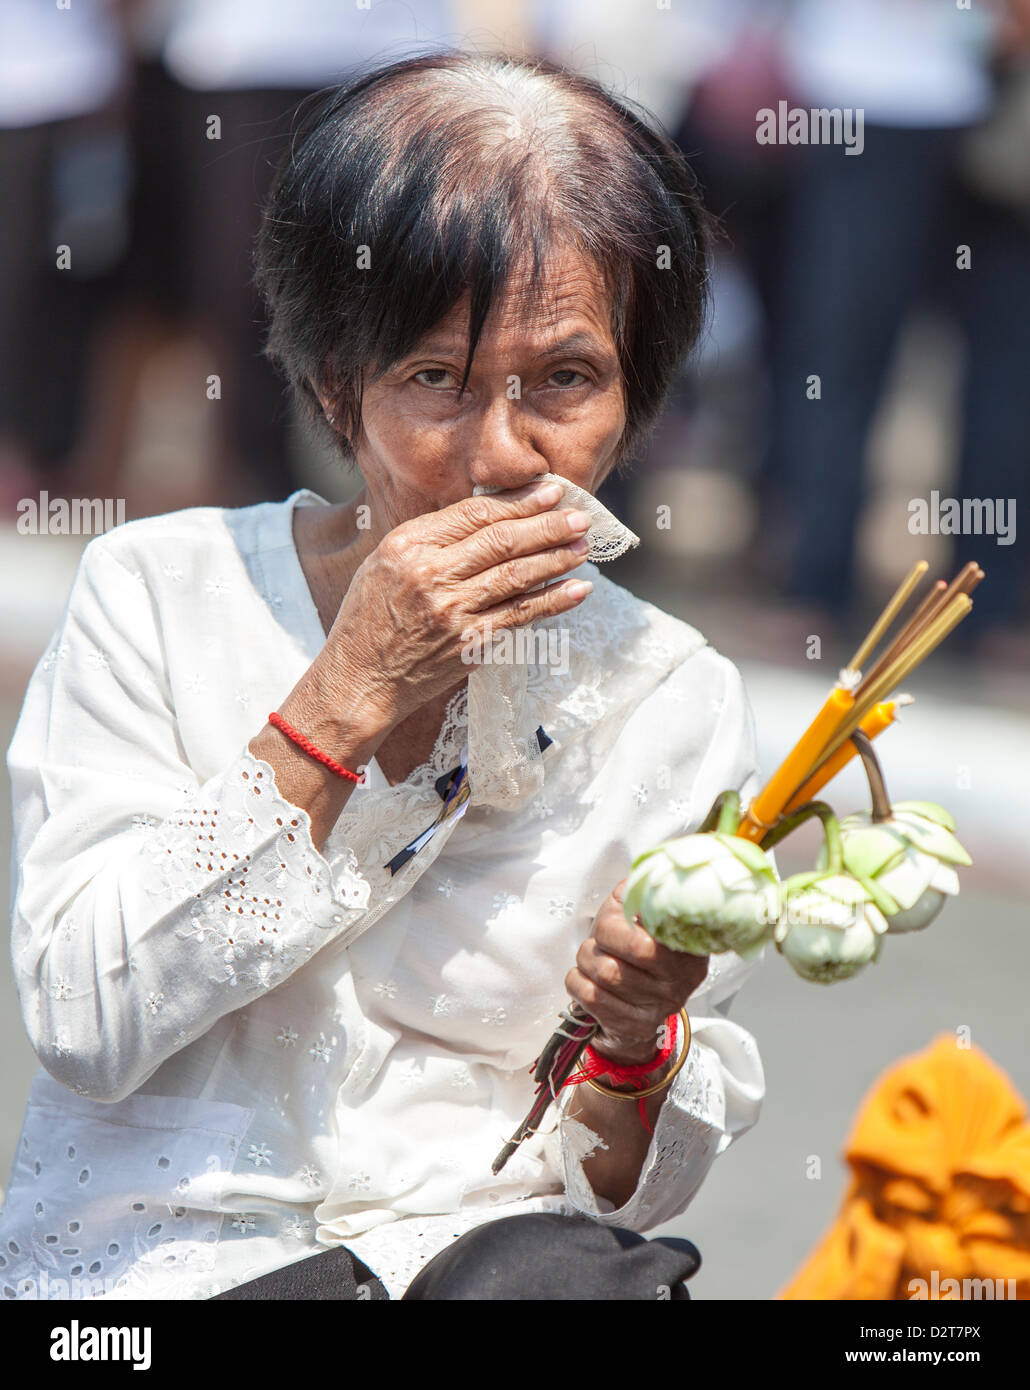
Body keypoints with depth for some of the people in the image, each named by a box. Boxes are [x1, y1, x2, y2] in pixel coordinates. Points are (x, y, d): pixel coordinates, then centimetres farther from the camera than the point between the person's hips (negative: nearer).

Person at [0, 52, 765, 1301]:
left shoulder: (672, 698, 5)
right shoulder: (158, 592, 1)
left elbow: (632, 1185, 10)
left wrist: (635, 1042, -13)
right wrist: (346, 698, -13)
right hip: (158, 1248, -1)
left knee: (576, 1280, -32)